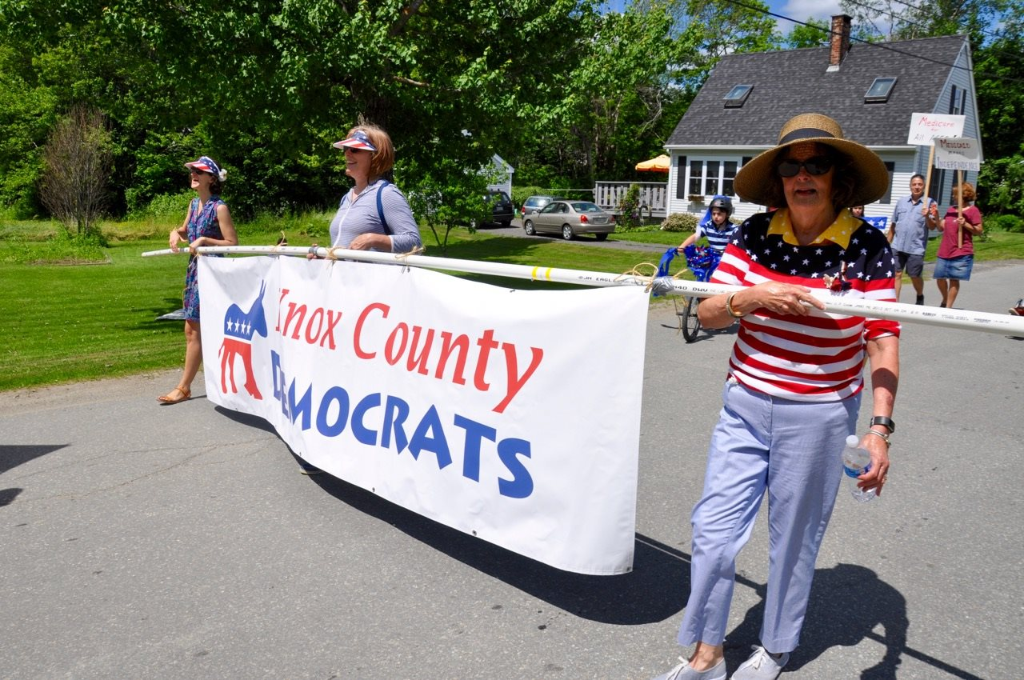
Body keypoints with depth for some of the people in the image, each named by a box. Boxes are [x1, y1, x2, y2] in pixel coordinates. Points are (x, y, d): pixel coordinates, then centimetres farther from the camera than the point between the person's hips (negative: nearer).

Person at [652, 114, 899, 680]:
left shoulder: (866, 247, -9)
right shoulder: (754, 236, -2)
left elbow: (882, 341, -9)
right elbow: (707, 314, -3)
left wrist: (880, 427, -16)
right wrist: (753, 296, -22)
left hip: (817, 418, -2)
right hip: (744, 406, 3)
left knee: (794, 540, 12)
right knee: (713, 528, 5)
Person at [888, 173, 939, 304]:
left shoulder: (930, 203, 0)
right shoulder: (901, 201, 11)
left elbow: (933, 226, -4)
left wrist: (927, 216, -22)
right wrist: (888, 243, 13)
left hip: (916, 248, -3)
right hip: (897, 246, 3)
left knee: (915, 276, 6)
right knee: (896, 274, -1)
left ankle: (920, 297, 32)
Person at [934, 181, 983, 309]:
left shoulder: (973, 210, -5)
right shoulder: (951, 209, 15)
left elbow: (978, 231, -7)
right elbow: (941, 228, 15)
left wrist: (965, 224, -20)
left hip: (961, 253, -6)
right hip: (944, 251, 6)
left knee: (954, 279, -2)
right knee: (940, 277, 9)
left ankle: (948, 307, 5)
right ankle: (945, 300, 32)